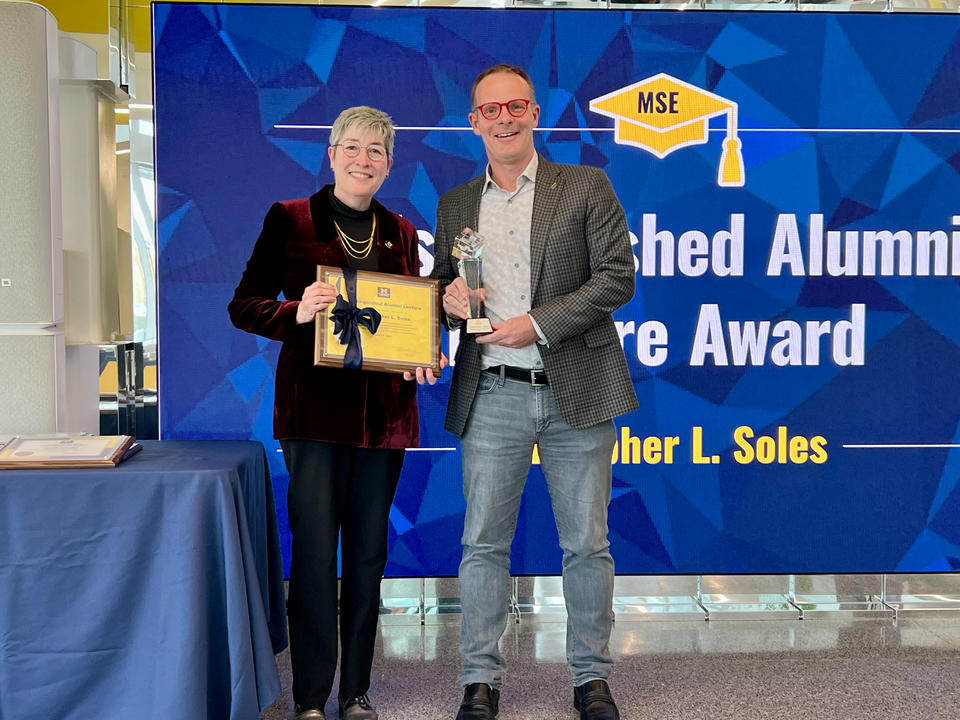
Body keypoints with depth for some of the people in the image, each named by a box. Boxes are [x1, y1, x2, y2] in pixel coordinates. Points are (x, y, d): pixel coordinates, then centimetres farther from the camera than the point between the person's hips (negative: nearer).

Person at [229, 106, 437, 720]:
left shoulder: (401, 232, 14)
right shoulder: (289, 219, 3)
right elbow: (243, 306, 0)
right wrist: (296, 313, -19)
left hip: (384, 409, 4)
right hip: (315, 407, -4)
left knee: (369, 550, 9)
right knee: (315, 550, -4)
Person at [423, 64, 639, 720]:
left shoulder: (587, 187, 4)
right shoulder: (455, 205, 13)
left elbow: (618, 278, -4)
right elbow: (444, 289, 22)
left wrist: (538, 322, -13)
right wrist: (448, 298, -2)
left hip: (577, 392, -2)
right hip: (492, 396, 2)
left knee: (587, 543, 6)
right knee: (484, 542, 3)